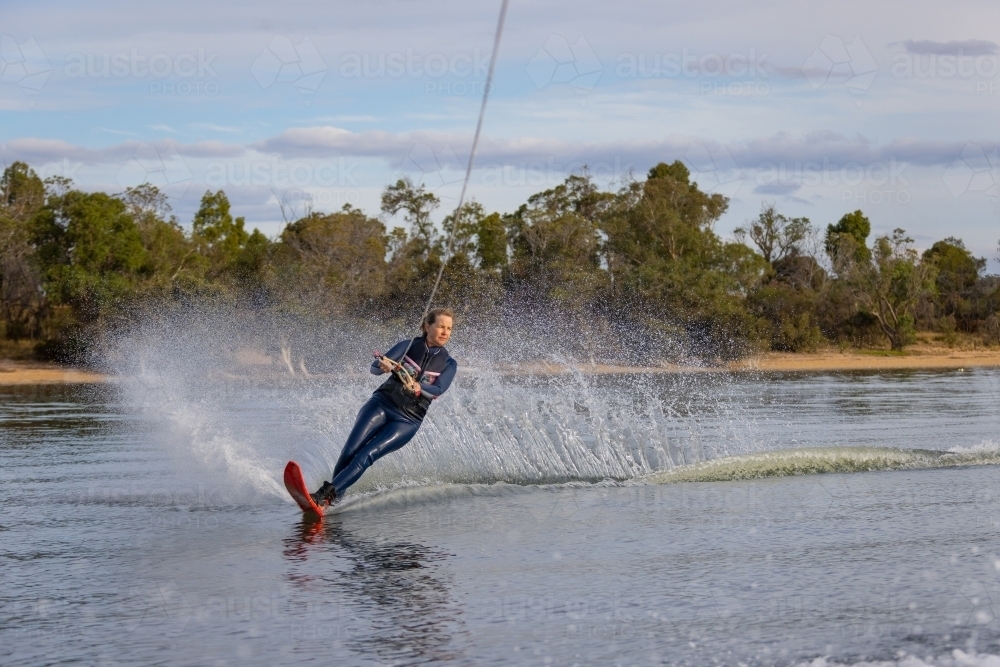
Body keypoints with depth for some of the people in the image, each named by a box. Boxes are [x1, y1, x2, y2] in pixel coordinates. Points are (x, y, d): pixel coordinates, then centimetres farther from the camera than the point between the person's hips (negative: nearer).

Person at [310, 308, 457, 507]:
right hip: (381, 404, 1)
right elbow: (375, 366, -6)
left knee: (365, 457, -20)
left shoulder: (448, 364, 5)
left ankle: (325, 496, -26)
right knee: (350, 452, -17)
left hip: (407, 421, -1)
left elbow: (438, 390, -13)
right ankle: (336, 497, -6)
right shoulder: (407, 346, 6)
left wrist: (418, 388, -35)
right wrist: (383, 366, -31)